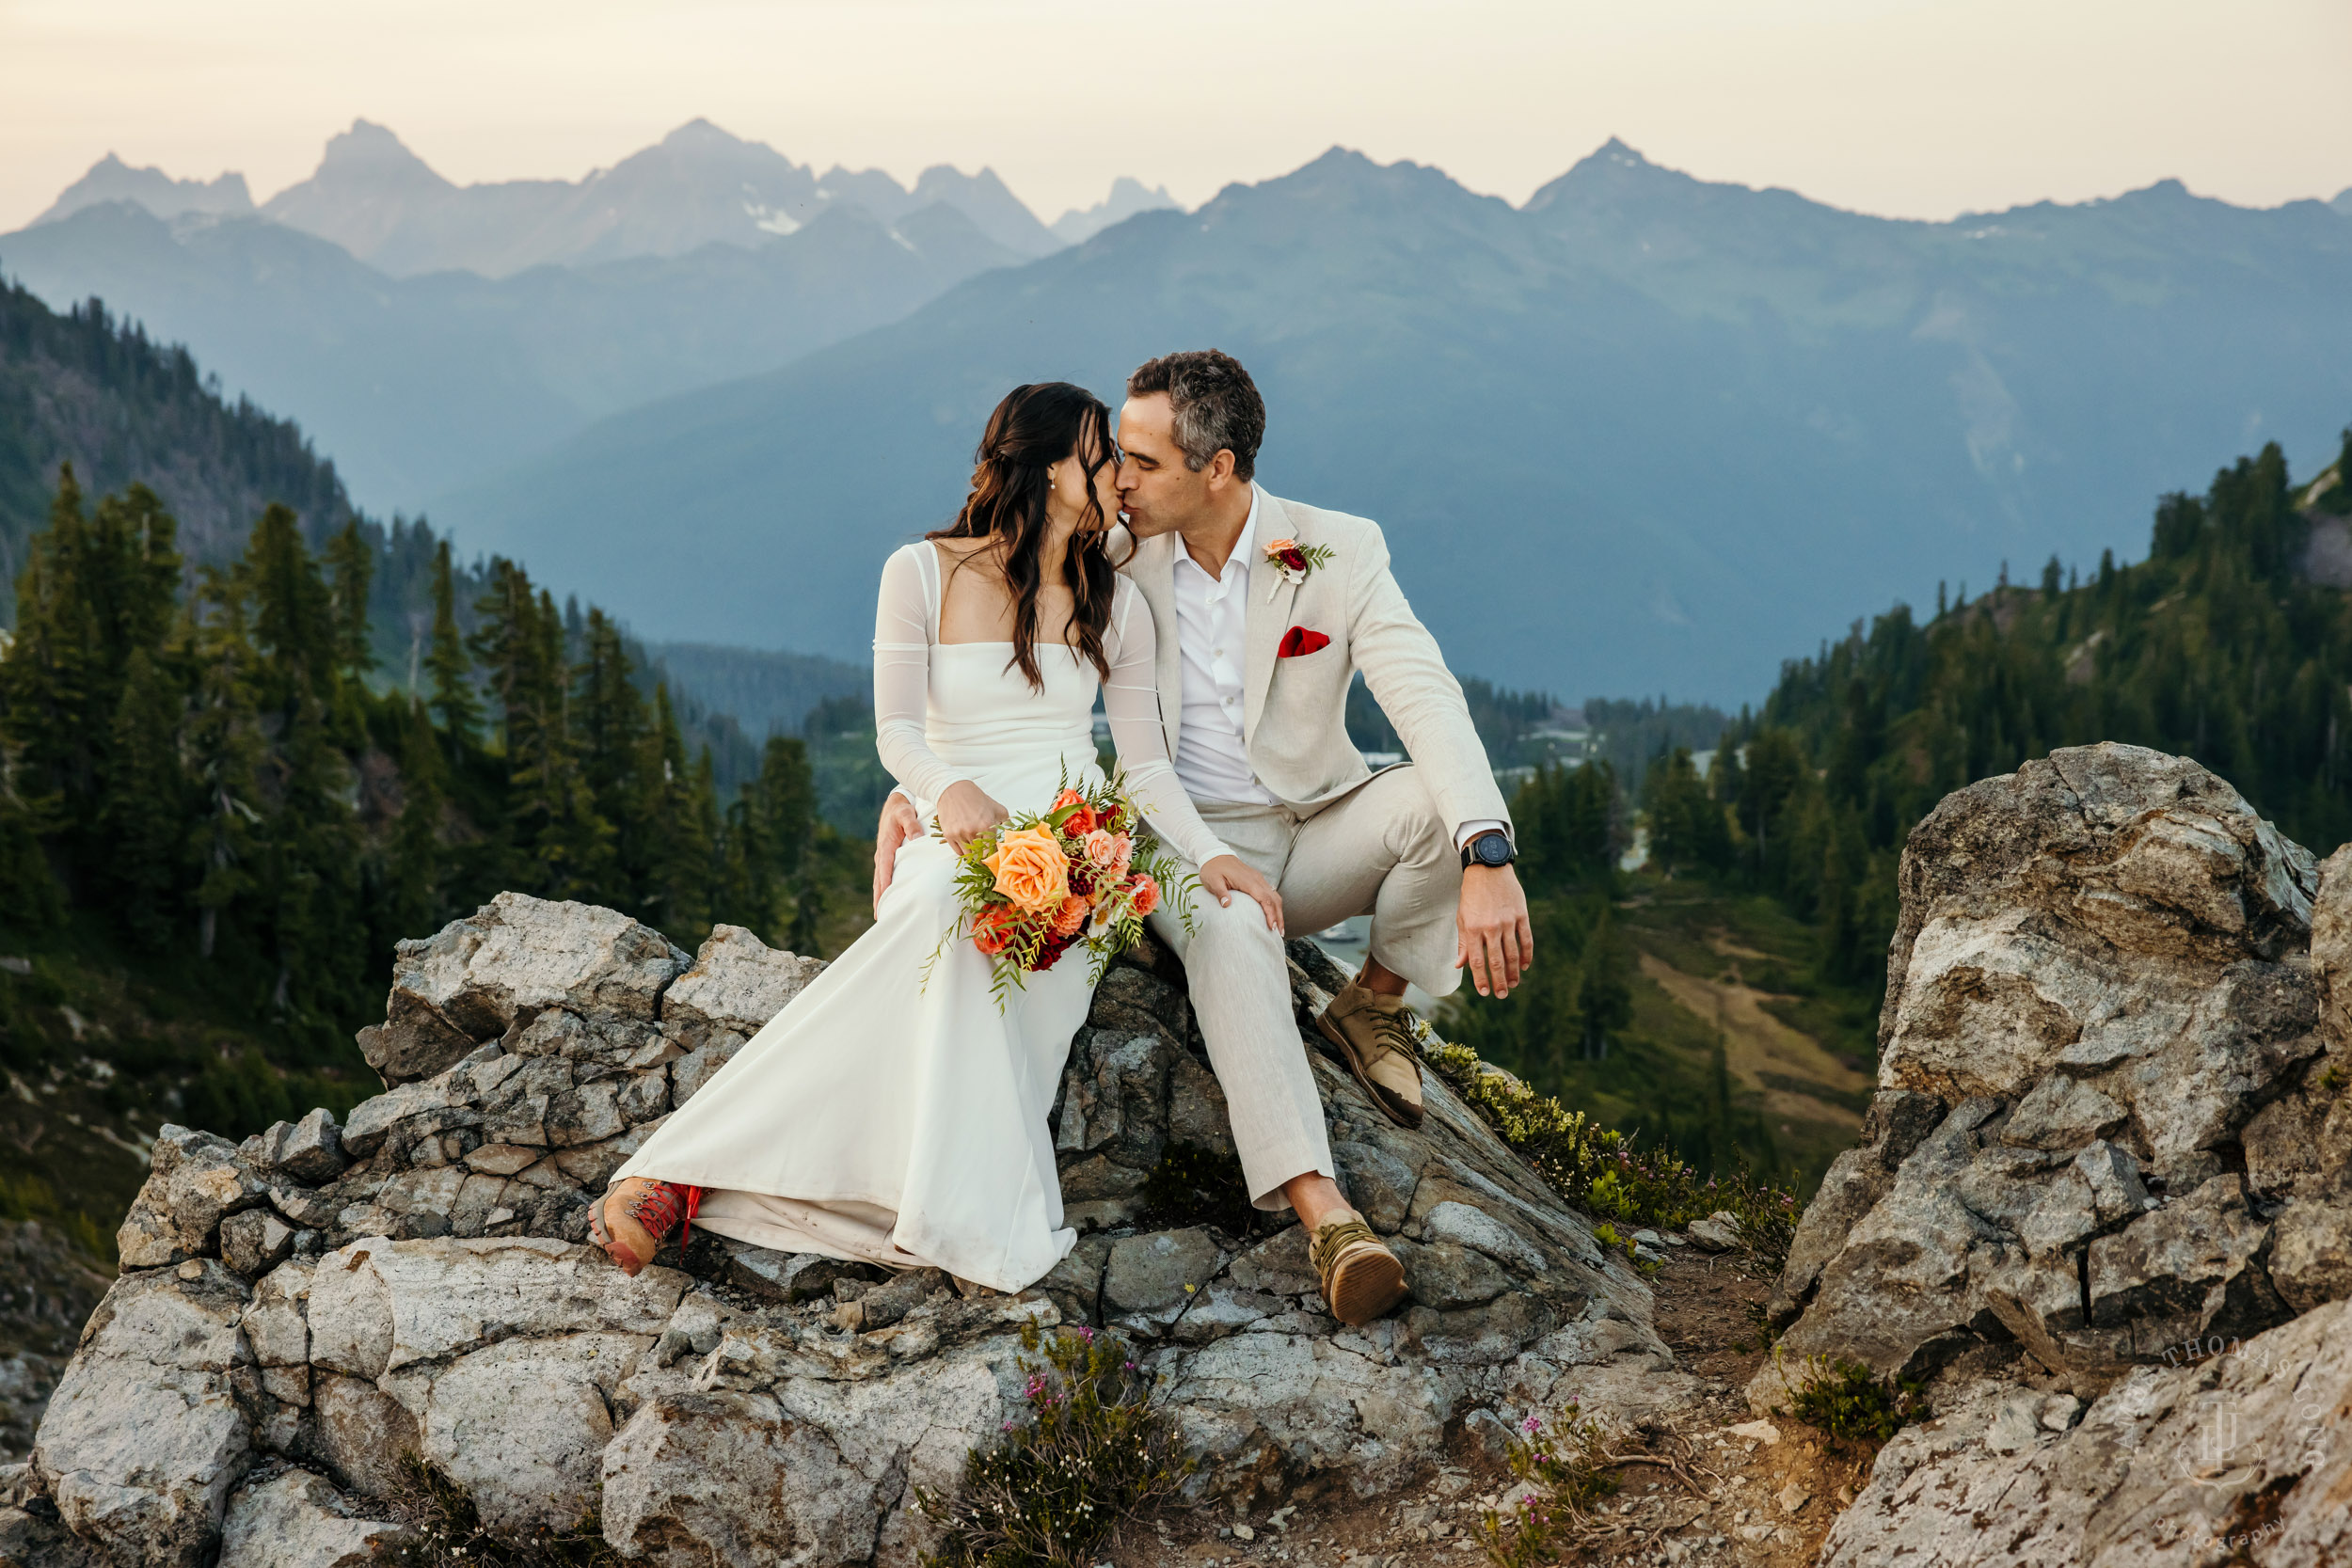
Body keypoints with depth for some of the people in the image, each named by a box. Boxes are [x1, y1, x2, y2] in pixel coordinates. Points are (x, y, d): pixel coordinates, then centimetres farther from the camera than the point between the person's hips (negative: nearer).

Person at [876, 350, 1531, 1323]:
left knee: (1445, 807, -30)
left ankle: (1374, 1002, -2)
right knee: (1228, 931, -38)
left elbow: (1426, 700, -21)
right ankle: (1319, 1208, -48)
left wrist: (1489, 860, -37)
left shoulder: (1340, 553, -9)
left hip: (1319, 827, 1)